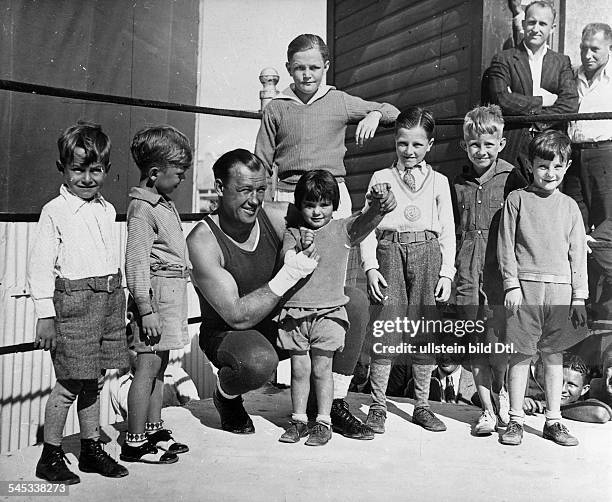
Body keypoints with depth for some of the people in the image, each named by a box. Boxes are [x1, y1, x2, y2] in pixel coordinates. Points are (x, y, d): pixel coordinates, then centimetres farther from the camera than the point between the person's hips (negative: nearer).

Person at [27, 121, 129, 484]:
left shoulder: (107, 210, 12)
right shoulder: (55, 212, -5)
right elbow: (40, 266, -7)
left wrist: (119, 302, 17)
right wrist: (45, 315, -11)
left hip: (109, 299, 6)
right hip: (74, 300, -6)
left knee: (95, 381, 14)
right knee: (70, 384, -1)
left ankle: (92, 449, 26)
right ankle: (50, 457, 15)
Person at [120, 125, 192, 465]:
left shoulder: (164, 204, 15)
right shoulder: (142, 210, -13)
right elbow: (136, 263, -18)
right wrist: (146, 309, -20)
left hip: (173, 293, 9)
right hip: (156, 293, -9)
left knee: (159, 367, 15)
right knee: (148, 367, -3)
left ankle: (154, 430, 27)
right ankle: (134, 443, 7)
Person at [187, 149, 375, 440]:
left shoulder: (276, 217, -12)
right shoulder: (203, 241, -23)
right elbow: (237, 317, -27)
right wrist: (288, 276, -33)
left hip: (278, 324, 5)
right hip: (227, 336, -5)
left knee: (354, 303, -9)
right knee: (258, 361, -39)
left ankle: (334, 405, 2)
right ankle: (226, 397, 0)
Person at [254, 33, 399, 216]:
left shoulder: (340, 101, 9)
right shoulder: (275, 108, 9)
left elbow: (393, 113, 19)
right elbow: (263, 163, 12)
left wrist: (375, 115, -3)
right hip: (287, 197, 0)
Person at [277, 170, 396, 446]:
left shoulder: (343, 229, 3)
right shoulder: (293, 232, 8)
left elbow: (368, 219, -13)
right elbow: (286, 260, -4)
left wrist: (379, 203, -34)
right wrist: (301, 248, -24)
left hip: (328, 311, -2)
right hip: (294, 310, 2)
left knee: (321, 368, 2)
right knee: (299, 368, 8)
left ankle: (323, 422, 15)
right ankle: (298, 420, 22)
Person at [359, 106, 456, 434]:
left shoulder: (439, 182, 14)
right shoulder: (381, 178, 11)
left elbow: (448, 232, 12)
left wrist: (447, 272, 3)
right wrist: (371, 266, -5)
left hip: (428, 253, 2)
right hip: (390, 251, -1)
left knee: (426, 334, 4)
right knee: (386, 330, -7)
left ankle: (422, 406, 16)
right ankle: (378, 406, 5)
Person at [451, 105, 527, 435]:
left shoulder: (511, 179, 0)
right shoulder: (458, 184, 10)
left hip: (500, 270, -3)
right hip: (466, 273, 3)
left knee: (495, 341, -7)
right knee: (475, 345, 5)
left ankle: (501, 391, 22)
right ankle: (488, 409, 19)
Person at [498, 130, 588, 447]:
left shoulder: (569, 207, 11)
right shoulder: (517, 199, 3)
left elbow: (578, 254, 11)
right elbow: (506, 245, 0)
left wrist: (579, 297, 6)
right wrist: (511, 284, -7)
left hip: (560, 289, 3)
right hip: (525, 287, -3)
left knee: (554, 355, 10)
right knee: (521, 353, 2)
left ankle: (554, 421, 20)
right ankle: (516, 420, 13)